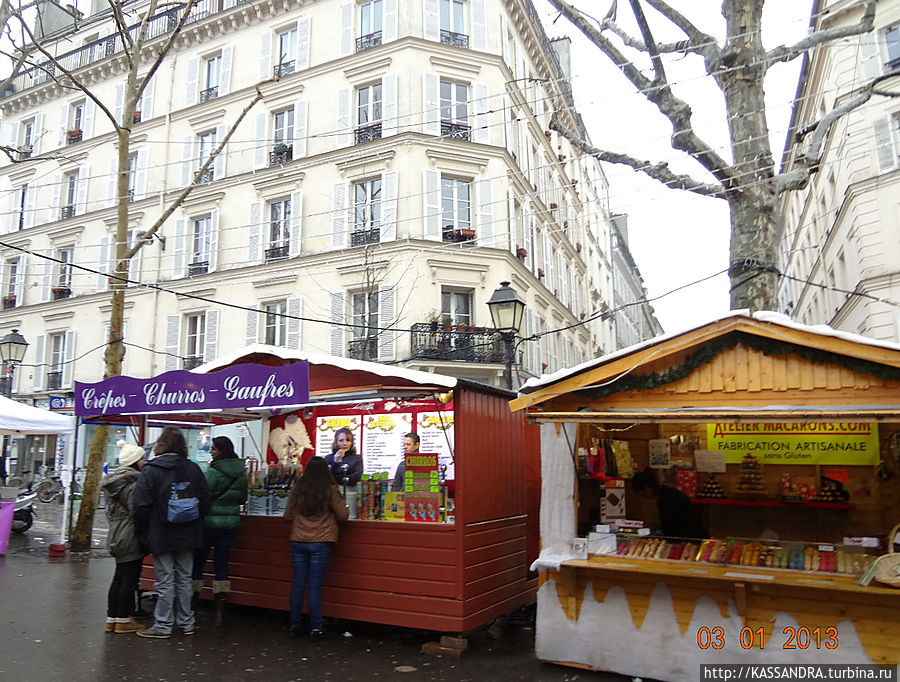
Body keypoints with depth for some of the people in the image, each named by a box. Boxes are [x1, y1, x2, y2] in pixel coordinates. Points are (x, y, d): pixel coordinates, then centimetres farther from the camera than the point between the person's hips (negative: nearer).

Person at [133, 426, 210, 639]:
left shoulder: (151, 470, -11)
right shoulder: (193, 469, 1)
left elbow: (141, 505, -12)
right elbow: (204, 501, 4)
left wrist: (142, 530, 2)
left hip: (162, 535, -4)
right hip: (188, 534, 4)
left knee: (165, 581, 4)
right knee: (184, 579, 13)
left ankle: (163, 625, 11)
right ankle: (186, 623, 22)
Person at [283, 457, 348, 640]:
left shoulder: (296, 489, 0)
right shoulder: (330, 490, -9)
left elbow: (287, 516, 8)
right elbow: (343, 515, -4)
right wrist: (328, 514, 17)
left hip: (297, 541, 3)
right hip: (320, 542, -3)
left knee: (298, 584, 11)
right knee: (315, 586, 3)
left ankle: (295, 625, 19)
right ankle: (315, 628, 8)